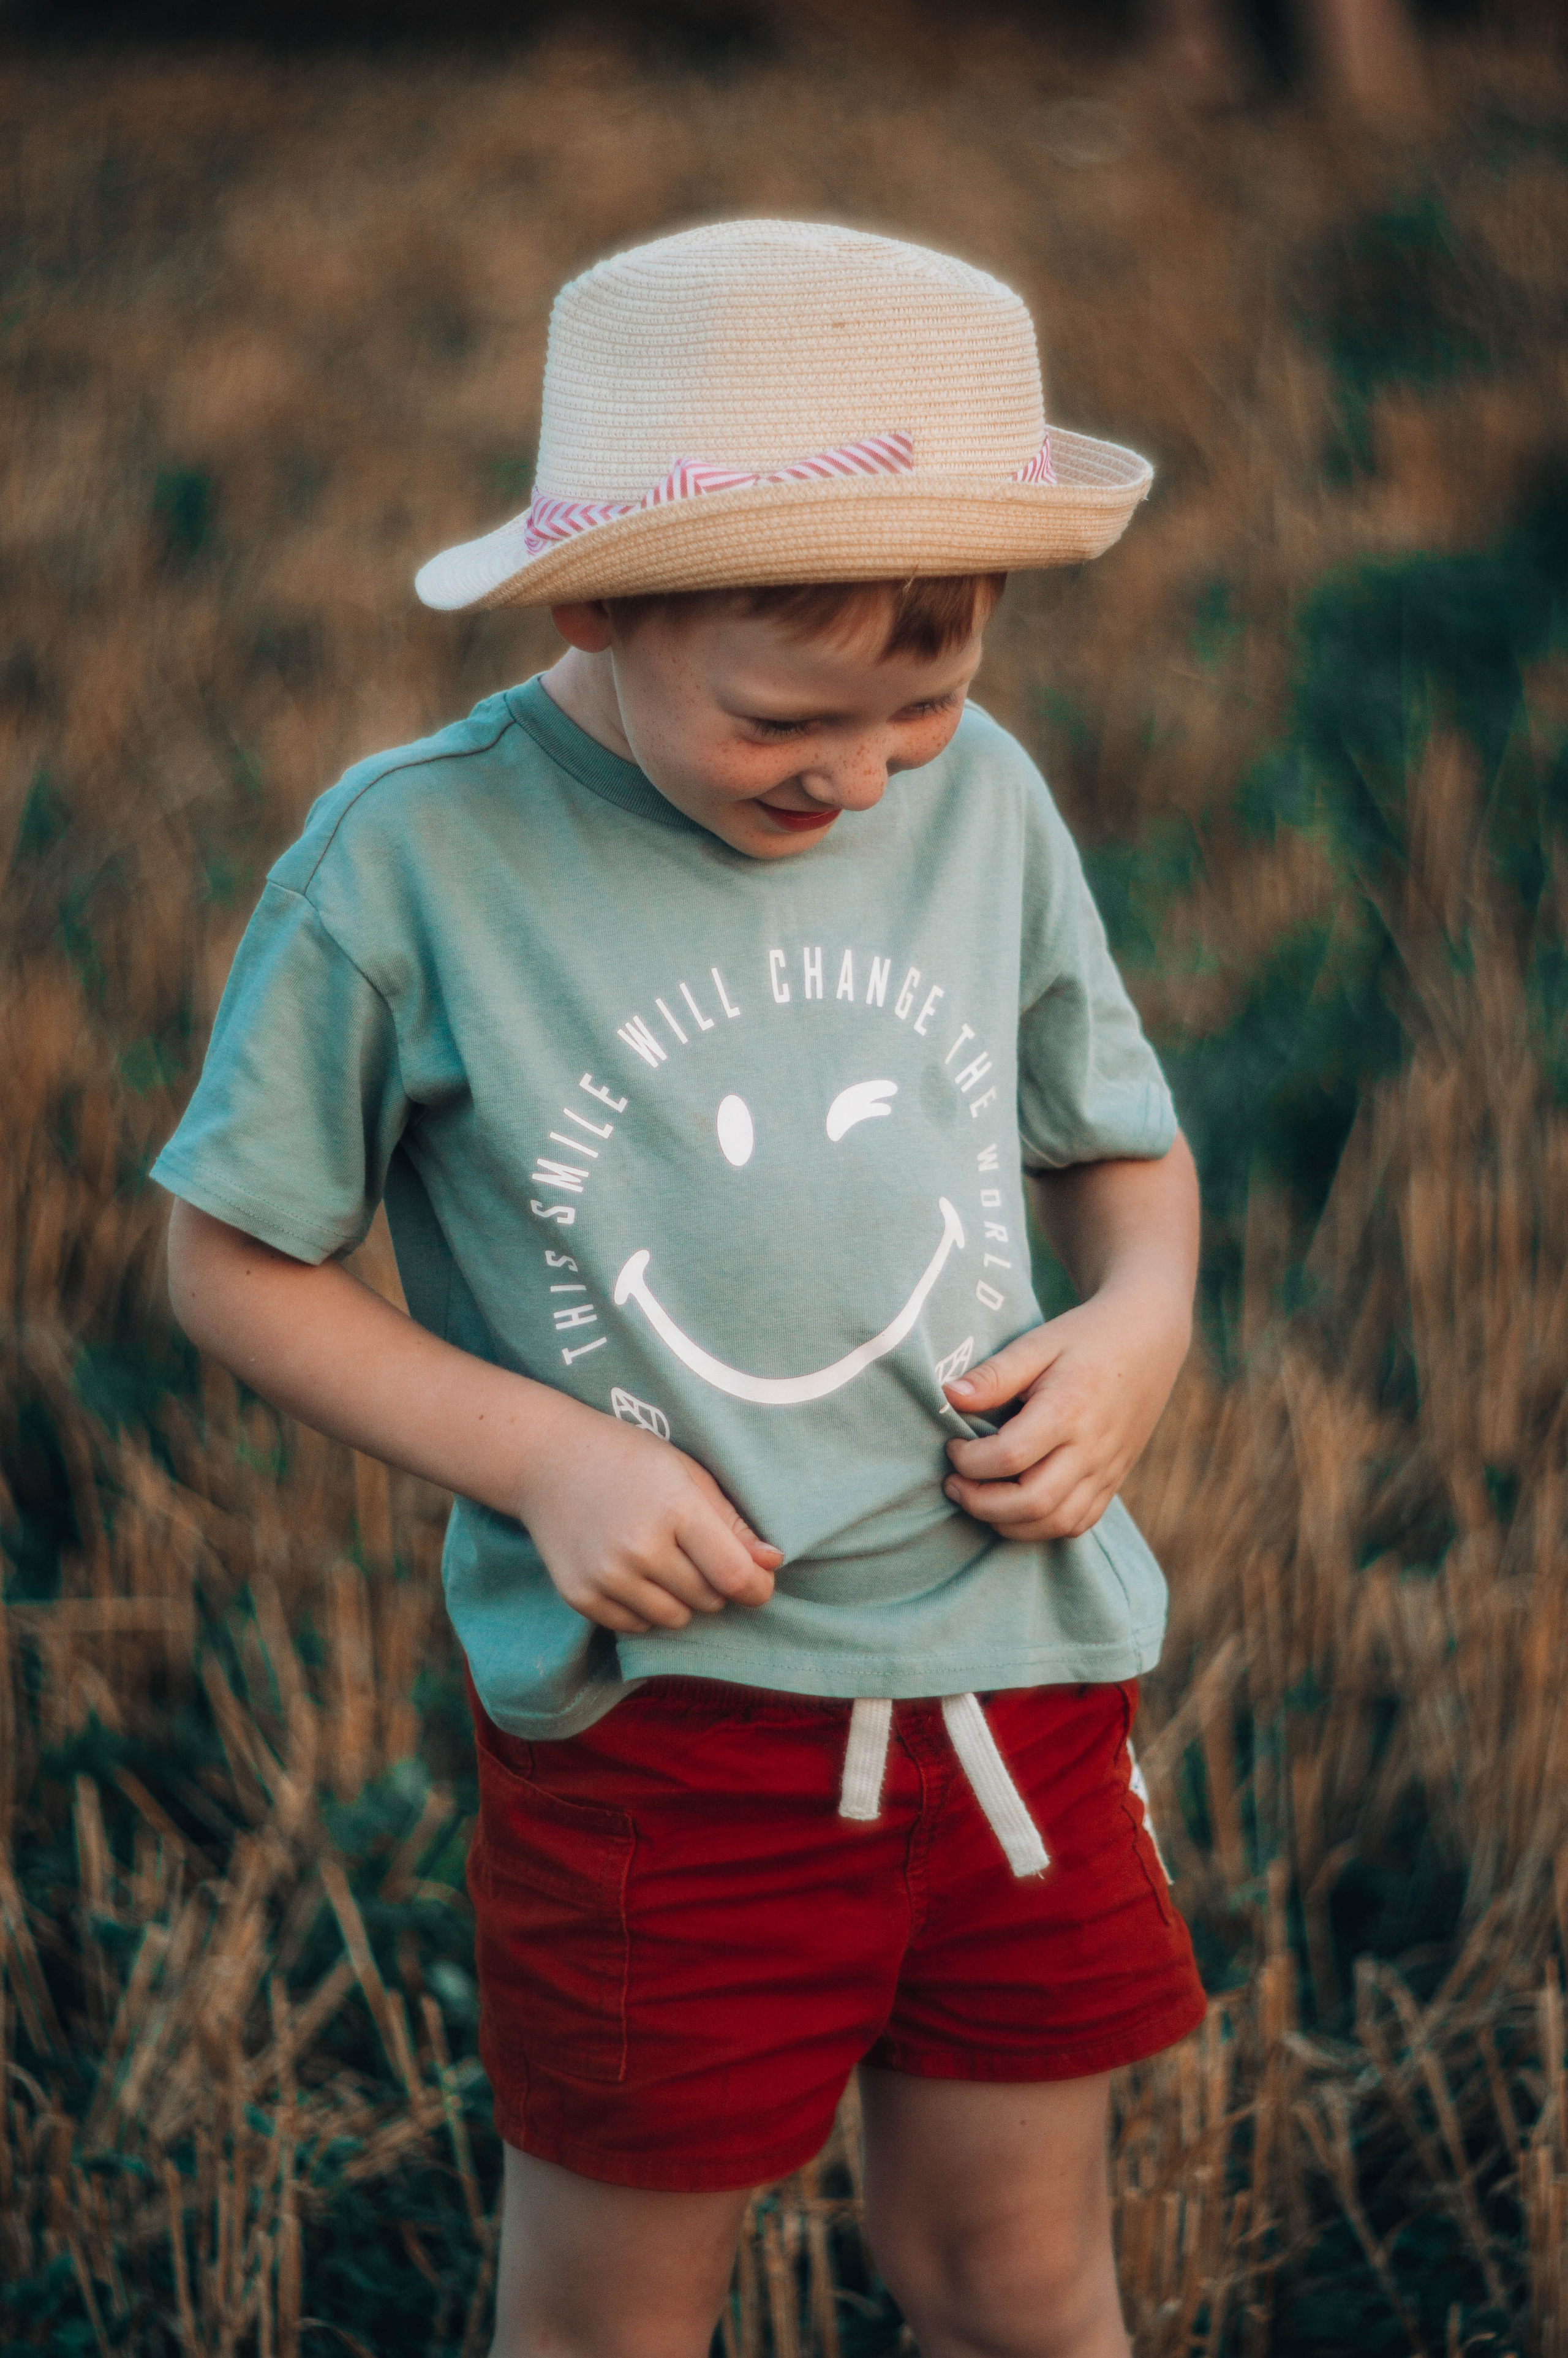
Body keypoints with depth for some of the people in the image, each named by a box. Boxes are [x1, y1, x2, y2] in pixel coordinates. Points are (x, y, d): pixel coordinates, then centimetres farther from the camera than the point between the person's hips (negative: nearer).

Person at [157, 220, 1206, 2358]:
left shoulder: (988, 803, 0)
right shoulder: (416, 861, -13)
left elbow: (1124, 1143, 14)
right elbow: (235, 1262, -4)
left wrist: (1139, 1321, -8)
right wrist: (541, 1455, -16)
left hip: (1012, 1674, 3)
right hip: (657, 1714, -3)